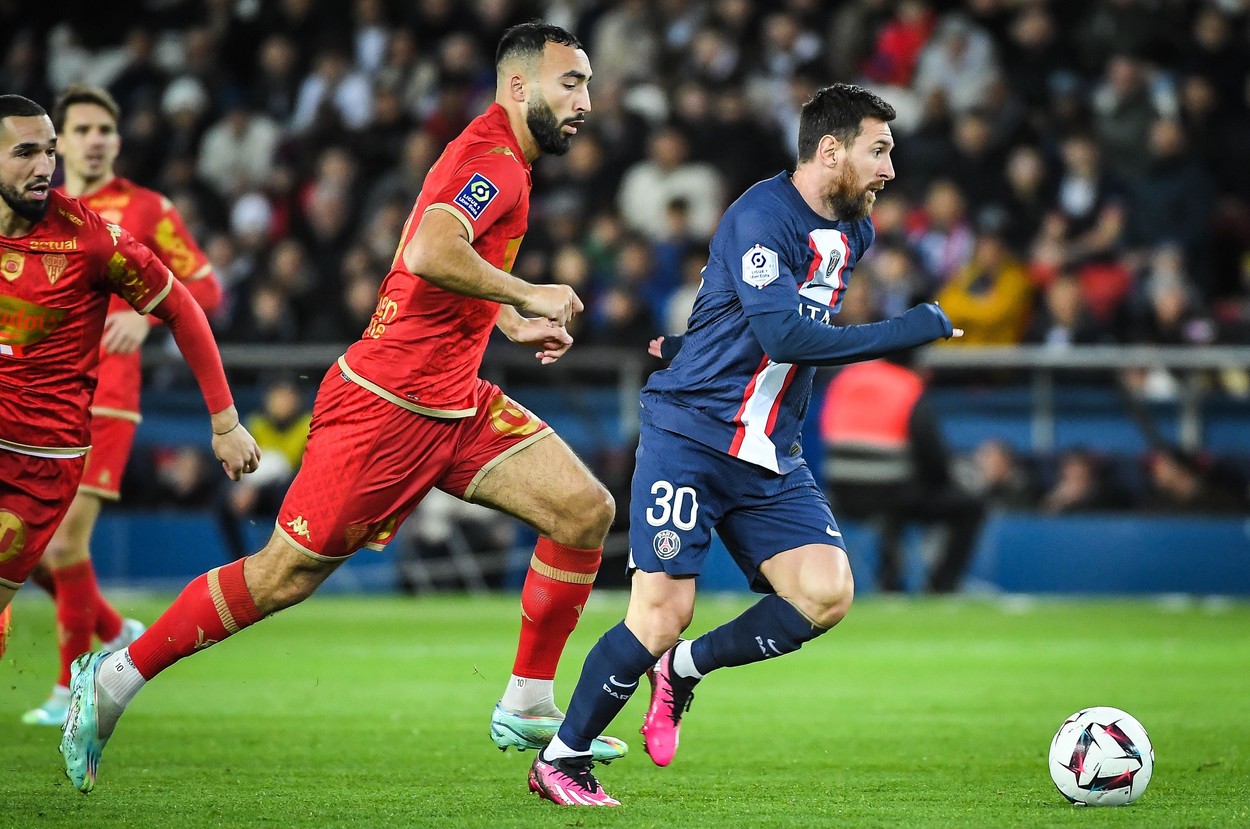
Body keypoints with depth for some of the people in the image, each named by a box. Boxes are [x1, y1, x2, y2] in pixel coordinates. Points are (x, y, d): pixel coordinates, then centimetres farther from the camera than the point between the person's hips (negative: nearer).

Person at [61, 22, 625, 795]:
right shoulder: (493, 161, -17)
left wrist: (509, 322, 18)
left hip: (456, 402, 10)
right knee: (284, 576, -4)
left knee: (586, 510, -2)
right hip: (387, 405, -10)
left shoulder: (500, 159, 14)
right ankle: (115, 678, 11)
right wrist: (527, 295, -24)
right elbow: (427, 254, -36)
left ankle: (528, 706, 7)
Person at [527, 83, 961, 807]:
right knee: (663, 615, -12)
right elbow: (785, 336, -26)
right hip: (690, 440, -7)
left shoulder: (854, 231, 11)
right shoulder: (762, 217, -16)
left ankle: (684, 670, 9)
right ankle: (562, 760, 7)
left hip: (771, 460, 7)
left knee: (828, 592, -13)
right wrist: (909, 332, -23)